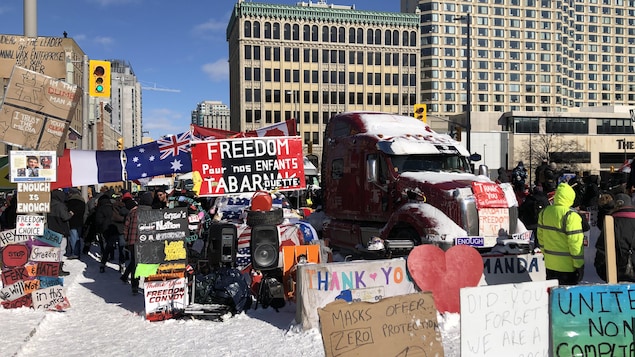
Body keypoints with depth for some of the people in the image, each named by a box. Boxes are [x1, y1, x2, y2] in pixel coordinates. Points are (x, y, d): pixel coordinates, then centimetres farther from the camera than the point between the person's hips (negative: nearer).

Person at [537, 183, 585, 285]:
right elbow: (575, 242, -17)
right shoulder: (571, 216, -19)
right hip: (567, 266, -6)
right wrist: (579, 264, -10)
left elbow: (541, 236, 12)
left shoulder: (544, 212, 3)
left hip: (550, 264, 7)